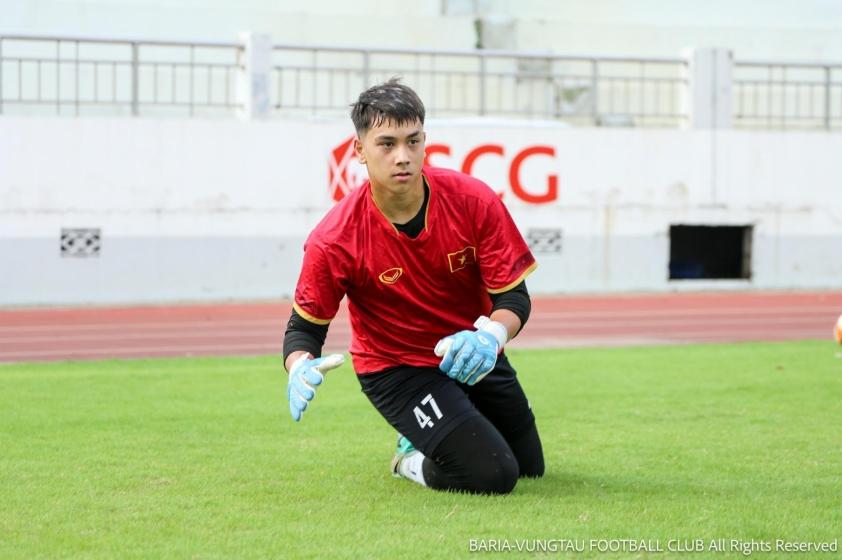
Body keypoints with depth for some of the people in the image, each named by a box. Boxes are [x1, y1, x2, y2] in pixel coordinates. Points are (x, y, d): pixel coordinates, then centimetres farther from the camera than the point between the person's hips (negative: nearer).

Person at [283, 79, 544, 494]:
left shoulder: (474, 201, -20)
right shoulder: (333, 240, -26)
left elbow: (514, 296, -16)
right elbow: (305, 326, -15)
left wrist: (492, 334, -39)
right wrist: (301, 368, -39)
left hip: (473, 355, 5)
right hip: (395, 369, -4)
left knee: (530, 467, 21)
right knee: (492, 476, -21)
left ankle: (422, 438, 44)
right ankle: (412, 461, 11)